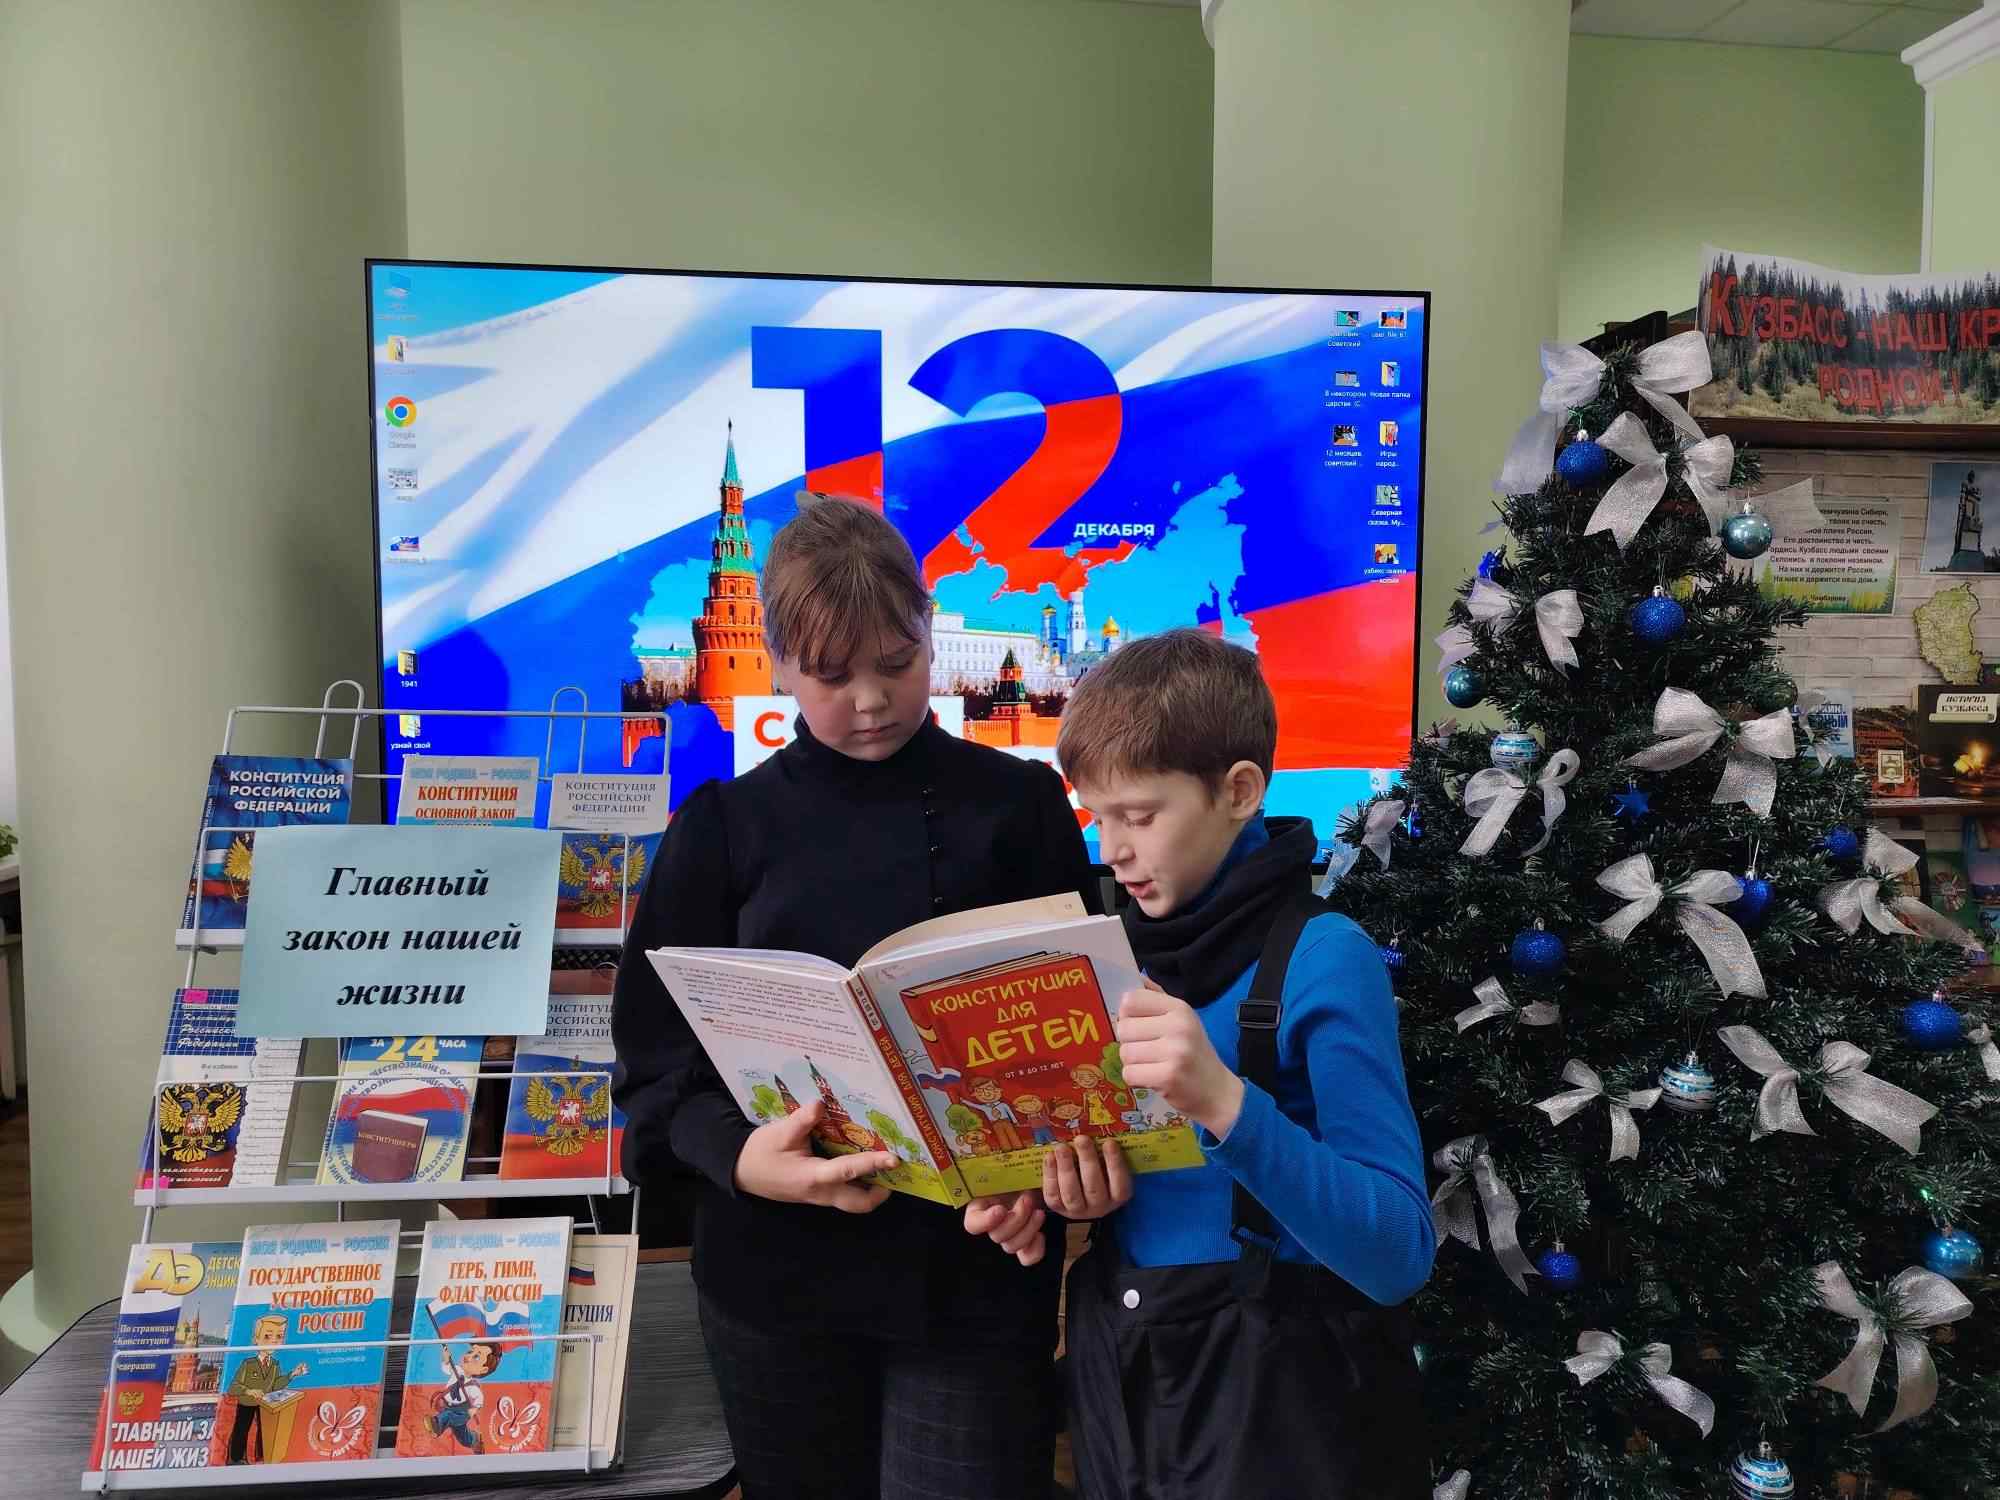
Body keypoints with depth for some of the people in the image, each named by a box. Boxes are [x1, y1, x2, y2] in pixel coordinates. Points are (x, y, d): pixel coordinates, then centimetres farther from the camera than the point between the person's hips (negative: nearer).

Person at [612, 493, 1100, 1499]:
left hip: (976, 1271, -1)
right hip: (780, 1275, 1)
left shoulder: (1019, 807, -1)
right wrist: (739, 1156, -21)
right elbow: (660, 1054, -2)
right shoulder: (725, 829, -1)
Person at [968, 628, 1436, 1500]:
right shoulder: (1120, 953, 0)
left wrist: (1226, 1104, -35)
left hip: (1274, 1399, -5)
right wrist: (1046, 1192, -10)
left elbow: (1399, 1255, -23)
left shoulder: (1322, 960, -18)